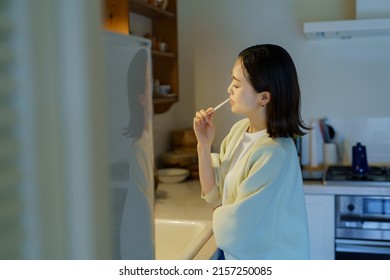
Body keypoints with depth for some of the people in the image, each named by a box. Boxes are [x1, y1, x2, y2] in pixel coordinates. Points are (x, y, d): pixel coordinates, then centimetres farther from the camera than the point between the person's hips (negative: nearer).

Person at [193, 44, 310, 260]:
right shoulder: (239, 129, -5)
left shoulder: (275, 153, -28)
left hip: (265, 258, -6)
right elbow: (214, 194, -1)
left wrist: (219, 215, -4)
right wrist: (204, 145, -11)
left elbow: (237, 227, -23)